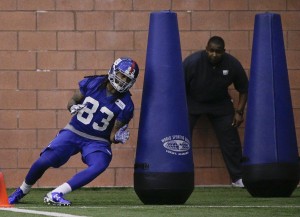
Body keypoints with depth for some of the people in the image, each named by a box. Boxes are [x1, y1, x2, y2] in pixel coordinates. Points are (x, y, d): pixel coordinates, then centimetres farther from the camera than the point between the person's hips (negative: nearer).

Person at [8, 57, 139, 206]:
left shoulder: (125, 105, -11)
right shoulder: (92, 83, -9)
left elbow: (113, 136, -5)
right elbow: (72, 101, 7)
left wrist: (117, 137, -28)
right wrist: (73, 107, -16)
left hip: (97, 142, -1)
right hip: (74, 132, 1)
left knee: (100, 165, -32)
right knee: (44, 161, -12)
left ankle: (55, 194, -31)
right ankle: (21, 191, 19)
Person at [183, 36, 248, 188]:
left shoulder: (232, 64, -17)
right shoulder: (192, 61, -25)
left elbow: (243, 89, -3)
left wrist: (239, 111, -9)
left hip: (219, 103, 2)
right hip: (192, 102, -2)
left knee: (230, 138, -3)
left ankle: (238, 178, 8)